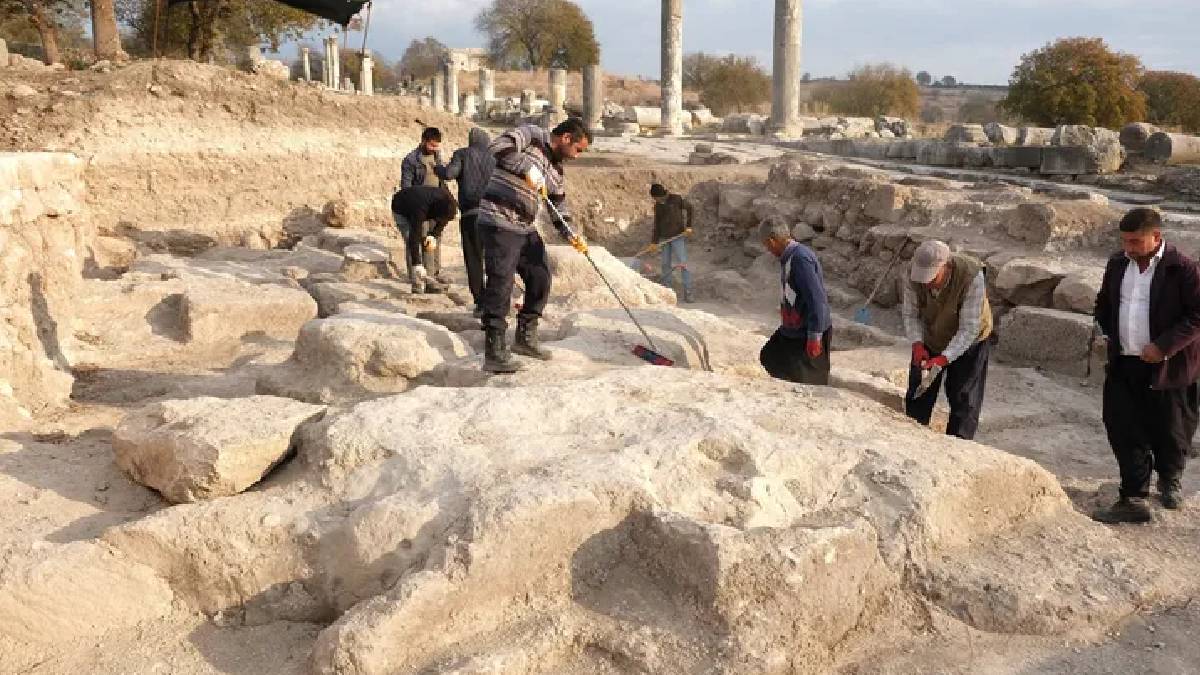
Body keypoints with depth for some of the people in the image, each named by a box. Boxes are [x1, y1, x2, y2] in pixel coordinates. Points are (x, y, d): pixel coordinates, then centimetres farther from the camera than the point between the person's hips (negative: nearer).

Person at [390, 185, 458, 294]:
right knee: (411, 241, -21)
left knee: (428, 243, -5)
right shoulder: (420, 208, -44)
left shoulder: (445, 200, -28)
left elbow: (443, 220, -5)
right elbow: (414, 239, -43)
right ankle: (416, 281, -21)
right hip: (401, 211, -6)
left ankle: (427, 280, -2)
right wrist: (417, 265, -45)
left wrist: (433, 235, -21)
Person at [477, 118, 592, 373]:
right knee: (501, 285, -12)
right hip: (499, 224, -9)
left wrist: (571, 235, 2)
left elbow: (560, 209, 19)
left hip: (526, 228, 9)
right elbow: (496, 149, -20)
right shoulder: (531, 135, -5)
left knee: (540, 279, 12)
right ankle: (495, 354, -8)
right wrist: (527, 168, -27)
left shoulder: (557, 171, 16)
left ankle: (525, 338, 29)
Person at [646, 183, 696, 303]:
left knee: (682, 264, -10)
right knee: (666, 265, 6)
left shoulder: (676, 199, -8)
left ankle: (688, 293, -10)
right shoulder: (657, 206, 9)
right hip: (665, 238, 6)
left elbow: (691, 208, -4)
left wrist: (689, 226, -12)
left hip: (678, 236, -5)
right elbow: (657, 225, 13)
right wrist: (654, 242, 10)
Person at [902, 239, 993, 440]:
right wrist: (917, 344, -29)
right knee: (917, 397, 10)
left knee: (963, 401, 0)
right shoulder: (915, 274, -25)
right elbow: (910, 313, -12)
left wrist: (944, 358, -39)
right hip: (929, 340, 4)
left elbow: (969, 329, -31)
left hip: (969, 343, -3)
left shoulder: (971, 277, -36)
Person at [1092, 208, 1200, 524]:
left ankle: (1169, 480, 40)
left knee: (1169, 430, 12)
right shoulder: (1118, 264, 5)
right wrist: (1112, 335, 5)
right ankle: (1134, 500, 8)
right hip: (1123, 365, 4)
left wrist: (1164, 346, -19)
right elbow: (1103, 305, 19)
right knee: (1124, 432, 1)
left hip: (1167, 367, -4)